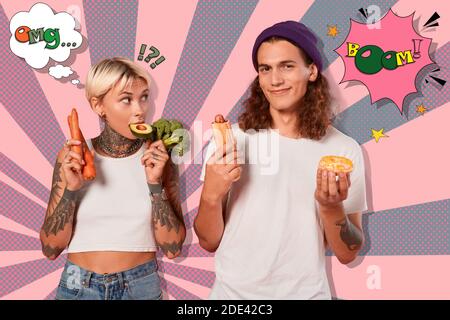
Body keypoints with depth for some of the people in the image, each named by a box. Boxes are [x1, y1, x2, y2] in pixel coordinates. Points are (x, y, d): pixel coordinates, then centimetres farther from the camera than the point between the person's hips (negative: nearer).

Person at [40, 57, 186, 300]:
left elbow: (172, 248, -10)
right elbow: (50, 248, -6)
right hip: (79, 286, 0)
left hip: (141, 285, 0)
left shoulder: (158, 156, -8)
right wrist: (71, 189, -19)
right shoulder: (72, 156, -7)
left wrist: (155, 185, -20)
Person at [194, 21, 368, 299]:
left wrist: (332, 207, -21)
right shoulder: (229, 140, -9)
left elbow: (347, 254, -4)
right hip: (232, 293, 0)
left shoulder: (344, 150, -8)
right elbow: (209, 242, -5)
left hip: (306, 293, 1)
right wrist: (211, 195, -22)